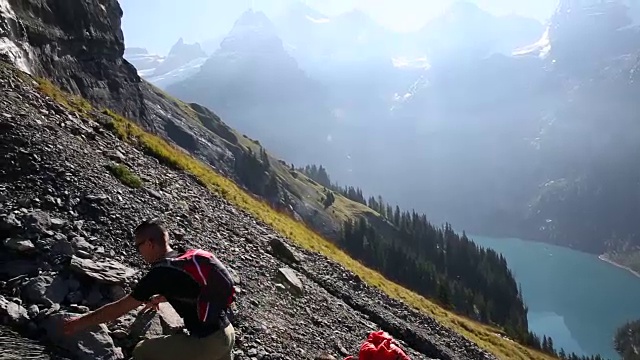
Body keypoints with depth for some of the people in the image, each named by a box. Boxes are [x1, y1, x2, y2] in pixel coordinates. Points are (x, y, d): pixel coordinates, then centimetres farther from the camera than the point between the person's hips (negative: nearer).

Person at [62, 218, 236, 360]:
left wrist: (81, 322, 10)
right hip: (228, 333, 8)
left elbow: (119, 308, -3)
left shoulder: (160, 273, -12)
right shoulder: (189, 258, 9)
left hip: (207, 343, -8)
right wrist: (160, 297, 43)